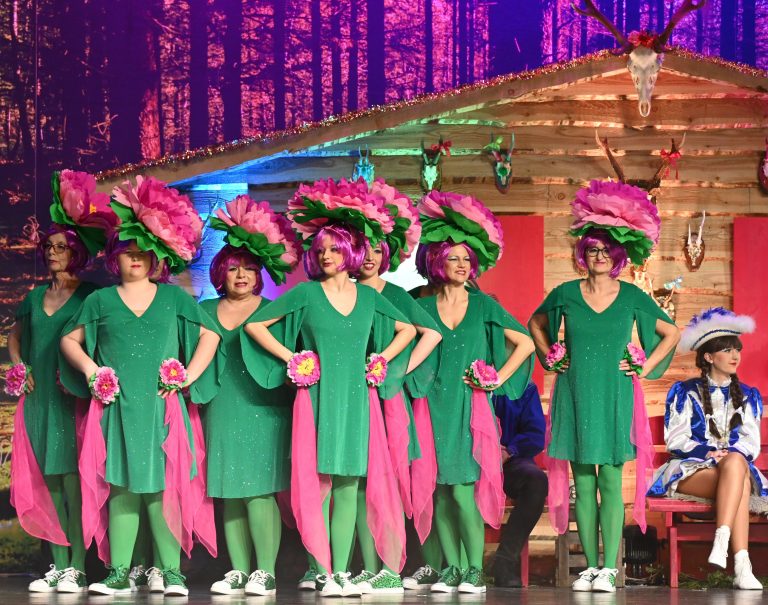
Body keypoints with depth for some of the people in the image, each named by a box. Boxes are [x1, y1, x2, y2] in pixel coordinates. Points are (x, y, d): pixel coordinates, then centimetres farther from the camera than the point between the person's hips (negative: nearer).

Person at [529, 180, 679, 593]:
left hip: (614, 396, -1)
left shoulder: (632, 297, 2)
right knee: (583, 483, 2)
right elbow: (536, 323, 23)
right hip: (575, 396, 1)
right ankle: (590, 566, 7)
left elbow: (671, 333, 12)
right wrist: (549, 357, 12)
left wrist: (645, 368, 5)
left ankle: (609, 568, -5)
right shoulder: (566, 294, 5)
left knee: (610, 481, -5)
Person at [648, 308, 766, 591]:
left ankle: (721, 541, -53)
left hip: (737, 464, 2)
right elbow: (676, 440, 1)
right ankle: (742, 565, -50)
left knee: (736, 462, -38)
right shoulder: (685, 392, 11)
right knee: (737, 482, -37)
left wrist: (732, 454, -16)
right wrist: (708, 452, -17)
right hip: (690, 469, -2)